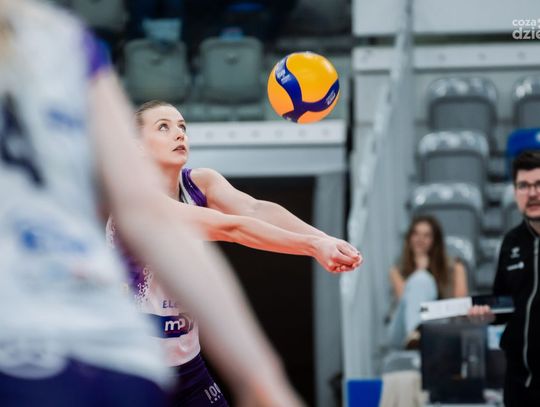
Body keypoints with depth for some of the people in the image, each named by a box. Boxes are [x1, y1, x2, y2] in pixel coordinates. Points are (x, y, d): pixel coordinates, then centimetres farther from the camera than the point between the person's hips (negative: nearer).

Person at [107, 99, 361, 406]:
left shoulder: (199, 182, -3)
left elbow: (255, 210, -22)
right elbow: (228, 228, -31)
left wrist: (324, 239, -39)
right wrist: (312, 245, -39)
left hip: (187, 362, 7)